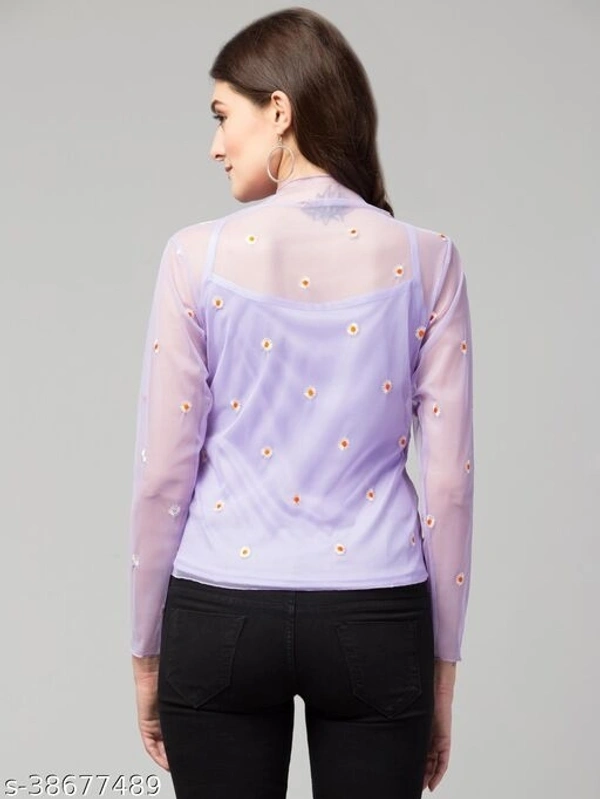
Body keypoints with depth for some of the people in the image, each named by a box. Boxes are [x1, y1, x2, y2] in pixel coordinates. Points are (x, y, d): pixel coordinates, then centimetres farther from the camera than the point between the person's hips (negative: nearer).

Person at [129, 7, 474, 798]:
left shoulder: (201, 256, -7)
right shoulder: (423, 260, -3)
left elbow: (163, 473, -5)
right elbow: (448, 477, -3)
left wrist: (147, 648, 7)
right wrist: (442, 664, 7)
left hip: (222, 616, -1)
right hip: (375, 618, 1)